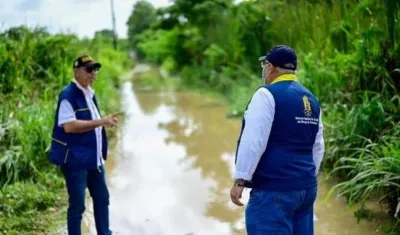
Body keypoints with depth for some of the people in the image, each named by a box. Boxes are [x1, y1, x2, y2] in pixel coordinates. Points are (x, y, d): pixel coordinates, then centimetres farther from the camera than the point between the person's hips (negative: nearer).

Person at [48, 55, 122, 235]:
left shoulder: (90, 93, 12)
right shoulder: (68, 95, -16)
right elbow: (69, 126, -27)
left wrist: (105, 123, 7)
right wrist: (101, 121, -28)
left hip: (93, 158, 9)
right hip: (75, 159, -9)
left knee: (102, 198, 17)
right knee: (77, 204, 0)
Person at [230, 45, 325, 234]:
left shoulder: (267, 94, -10)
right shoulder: (311, 100, 13)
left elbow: (252, 142, -16)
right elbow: (318, 147, 16)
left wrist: (240, 180, -11)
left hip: (274, 190, -8)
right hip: (306, 187, 8)